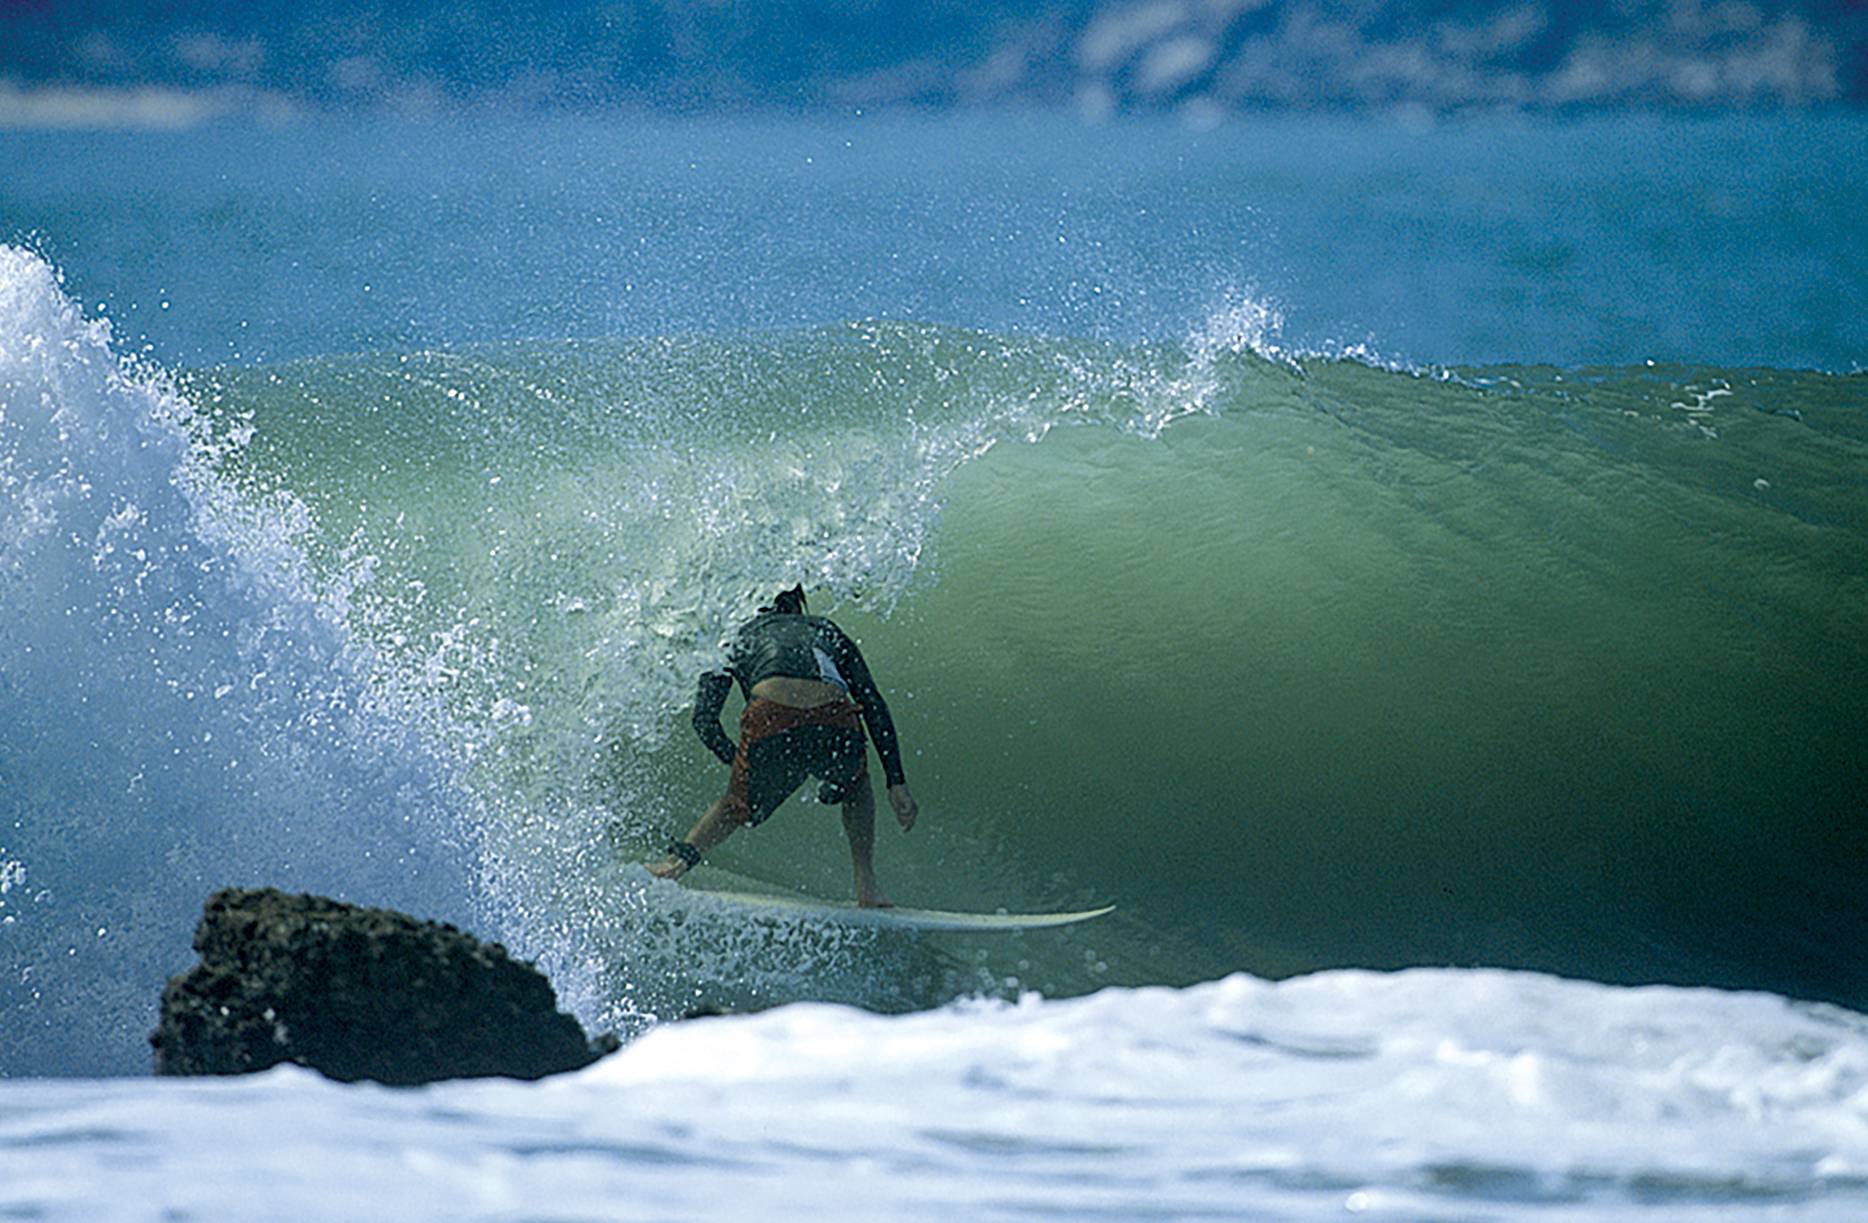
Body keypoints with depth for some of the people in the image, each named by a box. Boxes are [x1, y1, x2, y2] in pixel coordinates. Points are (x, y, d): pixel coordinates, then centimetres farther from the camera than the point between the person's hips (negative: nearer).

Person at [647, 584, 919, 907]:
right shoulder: (827, 632, 37)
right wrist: (897, 783, 28)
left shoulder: (739, 637, 35)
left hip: (771, 723, -1)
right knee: (856, 784, 36)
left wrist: (740, 764, 38)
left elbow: (704, 719, 25)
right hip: (835, 722, 1)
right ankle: (866, 886, 27)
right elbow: (875, 707, 29)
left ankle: (680, 858, 7)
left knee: (738, 805, 28)